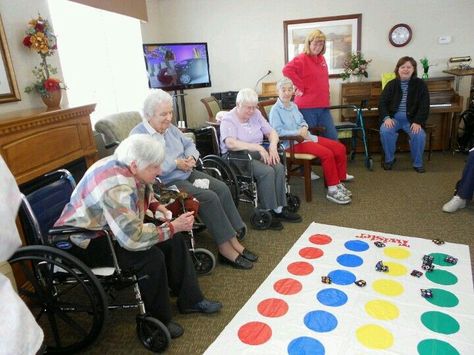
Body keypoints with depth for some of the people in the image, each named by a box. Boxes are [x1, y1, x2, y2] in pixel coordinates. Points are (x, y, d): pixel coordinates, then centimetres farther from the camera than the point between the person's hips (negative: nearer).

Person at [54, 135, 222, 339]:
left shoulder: (127, 168, -8)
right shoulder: (115, 187, -35)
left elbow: (145, 191, 14)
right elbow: (134, 238, -38)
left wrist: (156, 206, -5)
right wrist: (172, 227, -26)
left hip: (111, 229, 9)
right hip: (81, 242, -9)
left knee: (173, 240, -4)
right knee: (151, 257, -27)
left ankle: (190, 299, 8)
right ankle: (156, 321, -4)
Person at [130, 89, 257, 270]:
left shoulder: (169, 127, 13)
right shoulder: (138, 135, -12)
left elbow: (189, 144, 19)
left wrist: (191, 158, -5)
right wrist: (177, 163, -17)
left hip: (187, 173, 8)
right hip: (166, 182, -8)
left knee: (221, 188, -13)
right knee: (208, 197, -24)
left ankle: (234, 238, -9)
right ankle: (226, 248, -14)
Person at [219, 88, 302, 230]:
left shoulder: (256, 114, 10)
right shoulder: (228, 119, -9)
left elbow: (272, 132, 10)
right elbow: (231, 143, -27)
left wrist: (273, 146, -13)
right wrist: (257, 147, -30)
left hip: (258, 154, 6)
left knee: (279, 167, -21)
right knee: (267, 171, -29)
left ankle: (280, 208, -15)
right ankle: (268, 212, -18)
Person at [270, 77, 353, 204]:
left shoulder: (293, 106, 16)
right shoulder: (275, 110, -8)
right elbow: (278, 131, -17)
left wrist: (304, 127, -2)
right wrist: (298, 132, -18)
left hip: (307, 137, 9)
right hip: (293, 143, -9)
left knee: (340, 148, -4)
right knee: (327, 153, -27)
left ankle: (339, 181, 4)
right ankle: (332, 190, -17)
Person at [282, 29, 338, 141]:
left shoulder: (321, 58, 14)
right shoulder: (301, 59, -9)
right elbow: (287, 70, -25)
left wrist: (325, 97, 14)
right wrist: (300, 87, -19)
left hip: (323, 105, 7)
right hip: (307, 106, -7)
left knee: (332, 137, 8)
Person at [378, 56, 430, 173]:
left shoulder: (420, 84, 4)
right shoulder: (391, 84, 8)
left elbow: (424, 106, -2)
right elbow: (382, 102, 2)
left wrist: (418, 122, -17)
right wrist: (386, 117, -16)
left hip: (411, 118, 0)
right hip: (394, 117, 1)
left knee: (419, 135, -26)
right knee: (385, 131, -29)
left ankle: (417, 163, -2)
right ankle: (389, 159, -6)